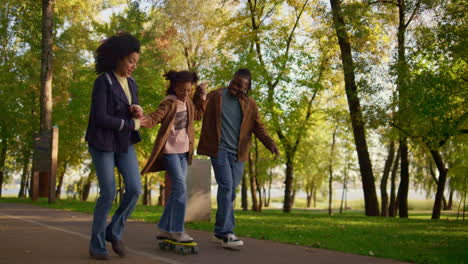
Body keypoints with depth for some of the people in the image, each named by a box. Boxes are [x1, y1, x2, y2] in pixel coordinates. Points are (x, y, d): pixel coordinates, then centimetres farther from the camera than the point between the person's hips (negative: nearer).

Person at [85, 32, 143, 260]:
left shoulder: (131, 84, 8)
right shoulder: (102, 82, -15)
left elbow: (134, 118, 15)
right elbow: (100, 118, -22)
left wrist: (138, 111, -11)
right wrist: (131, 125, -12)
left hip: (124, 143, 6)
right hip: (103, 142, -6)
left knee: (134, 189, -8)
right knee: (108, 194, -8)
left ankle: (114, 232, 11)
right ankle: (96, 245, 9)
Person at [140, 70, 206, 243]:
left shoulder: (187, 102, 9)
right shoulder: (169, 103, -14)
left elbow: (198, 114, 26)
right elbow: (155, 117, -29)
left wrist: (201, 95, 17)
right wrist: (145, 121, -51)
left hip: (183, 151, 8)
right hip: (170, 150, -8)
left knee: (177, 191, 10)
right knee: (181, 189, -14)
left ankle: (164, 229, 19)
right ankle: (177, 231, -6)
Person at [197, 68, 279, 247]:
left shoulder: (250, 105, 9)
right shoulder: (215, 97, 2)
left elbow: (258, 127, 8)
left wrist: (270, 143, -9)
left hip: (237, 154, 4)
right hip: (219, 150, -4)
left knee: (230, 192, 7)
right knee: (226, 186, -15)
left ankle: (220, 231, 18)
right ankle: (226, 233, -15)